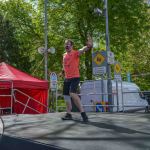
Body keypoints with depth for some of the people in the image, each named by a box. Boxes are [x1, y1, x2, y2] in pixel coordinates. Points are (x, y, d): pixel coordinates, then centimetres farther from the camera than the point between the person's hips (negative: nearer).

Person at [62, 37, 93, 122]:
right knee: (66, 95, 10)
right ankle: (69, 114, 23)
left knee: (72, 93, -25)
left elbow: (82, 50, -30)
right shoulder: (64, 55, 12)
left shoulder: (75, 53, -8)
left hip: (75, 77, -8)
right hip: (67, 78, 8)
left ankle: (82, 112, -18)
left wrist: (88, 46, -49)